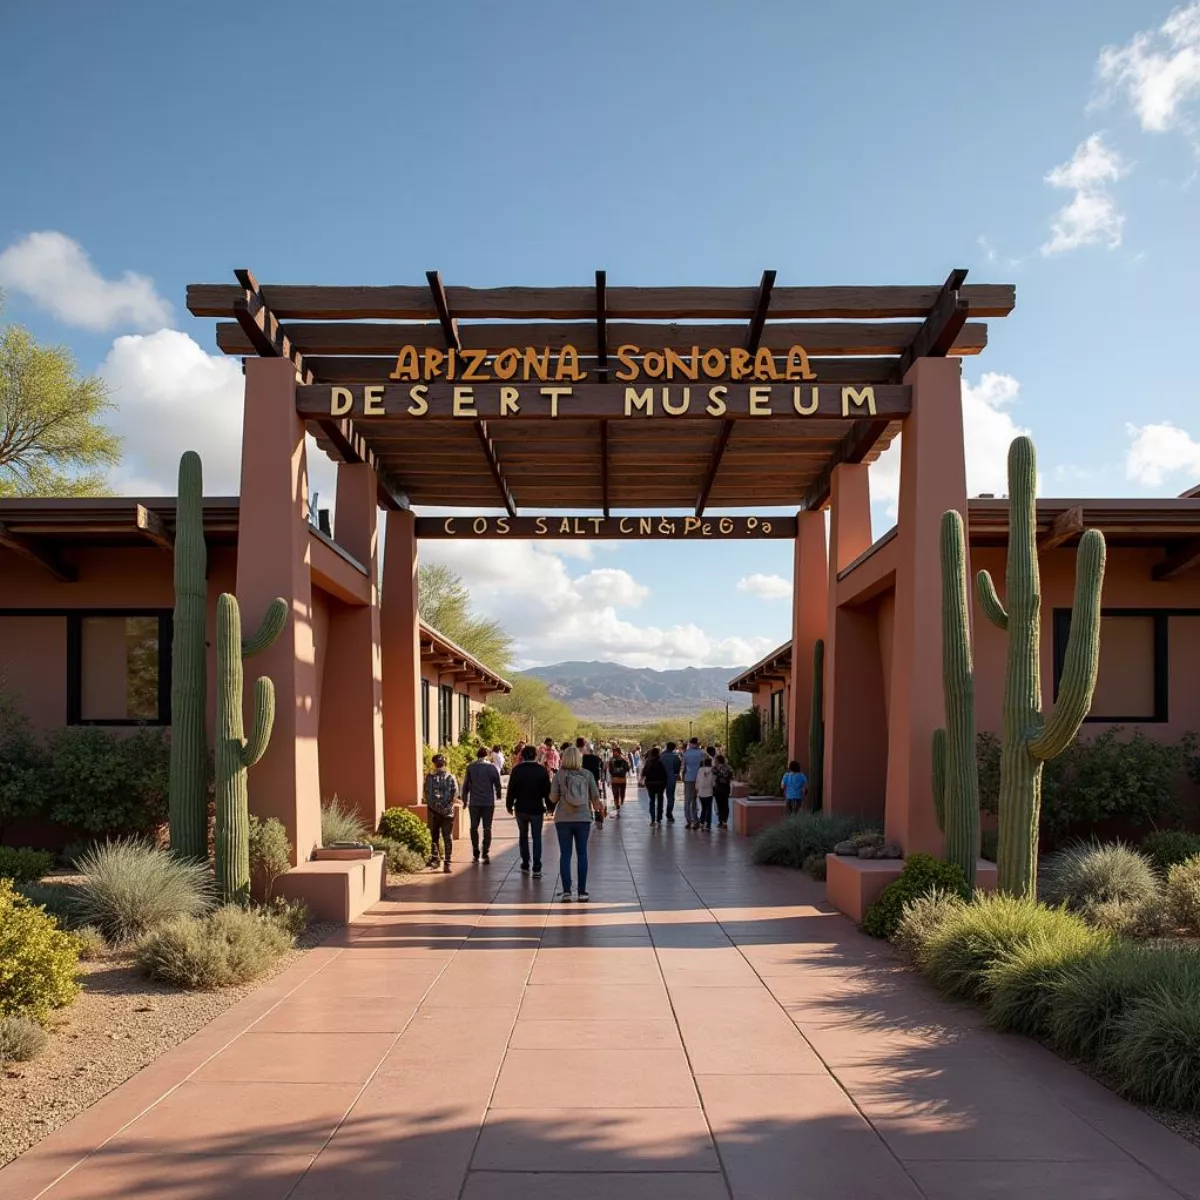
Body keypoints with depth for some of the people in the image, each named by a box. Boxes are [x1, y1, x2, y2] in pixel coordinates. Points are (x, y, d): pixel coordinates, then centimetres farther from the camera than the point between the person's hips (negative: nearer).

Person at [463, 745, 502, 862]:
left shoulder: (470, 767, -1)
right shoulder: (492, 767, -4)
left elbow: (466, 785, 1)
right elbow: (497, 783, 0)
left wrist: (465, 799, 12)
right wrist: (498, 795, 17)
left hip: (474, 802, 1)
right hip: (489, 802, -1)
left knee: (474, 827, 11)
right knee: (487, 828, 5)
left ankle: (476, 854, 8)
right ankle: (485, 853, -4)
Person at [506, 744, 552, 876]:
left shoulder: (517, 770, -6)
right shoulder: (542, 770, -6)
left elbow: (511, 789, -3)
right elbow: (547, 790, -2)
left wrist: (509, 805, 9)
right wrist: (549, 806, 9)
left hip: (521, 808, 1)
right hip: (537, 809, -1)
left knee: (523, 836, 18)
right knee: (536, 837, 4)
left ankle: (525, 864, 21)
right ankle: (537, 868, -3)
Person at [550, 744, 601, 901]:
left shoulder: (559, 775, -7)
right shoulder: (587, 774, -3)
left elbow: (553, 798, -7)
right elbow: (596, 797, -1)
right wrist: (596, 807, 19)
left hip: (563, 819, -1)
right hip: (583, 818, 1)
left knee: (565, 854, 6)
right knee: (582, 854, 10)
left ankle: (566, 891, 4)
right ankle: (582, 891, 11)